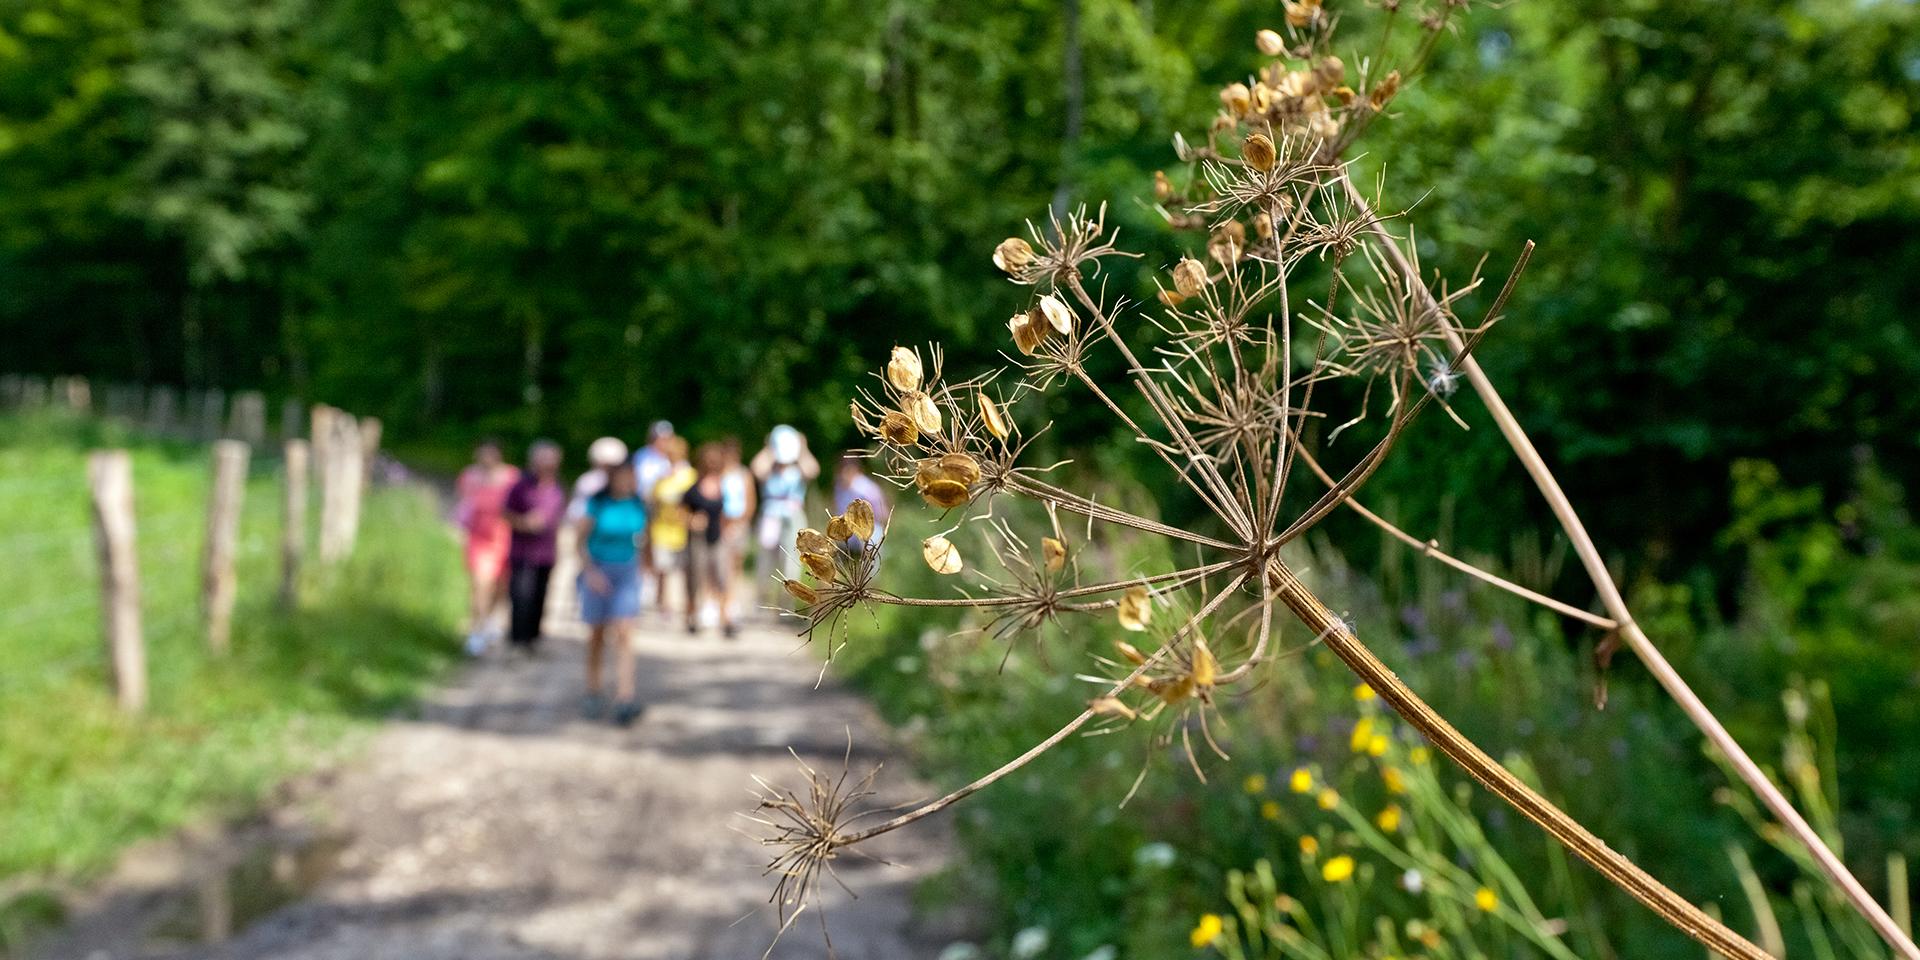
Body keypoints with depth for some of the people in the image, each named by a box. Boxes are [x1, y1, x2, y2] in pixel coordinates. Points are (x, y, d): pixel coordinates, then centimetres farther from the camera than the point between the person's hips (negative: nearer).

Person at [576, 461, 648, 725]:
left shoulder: (638, 503, -1)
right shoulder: (597, 502, -11)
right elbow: (579, 539, -9)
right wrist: (590, 571, -21)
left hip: (627, 572, 1)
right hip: (597, 571, -1)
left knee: (624, 634, -10)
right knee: (597, 635, 10)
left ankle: (625, 699, -17)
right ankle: (595, 691, 29)